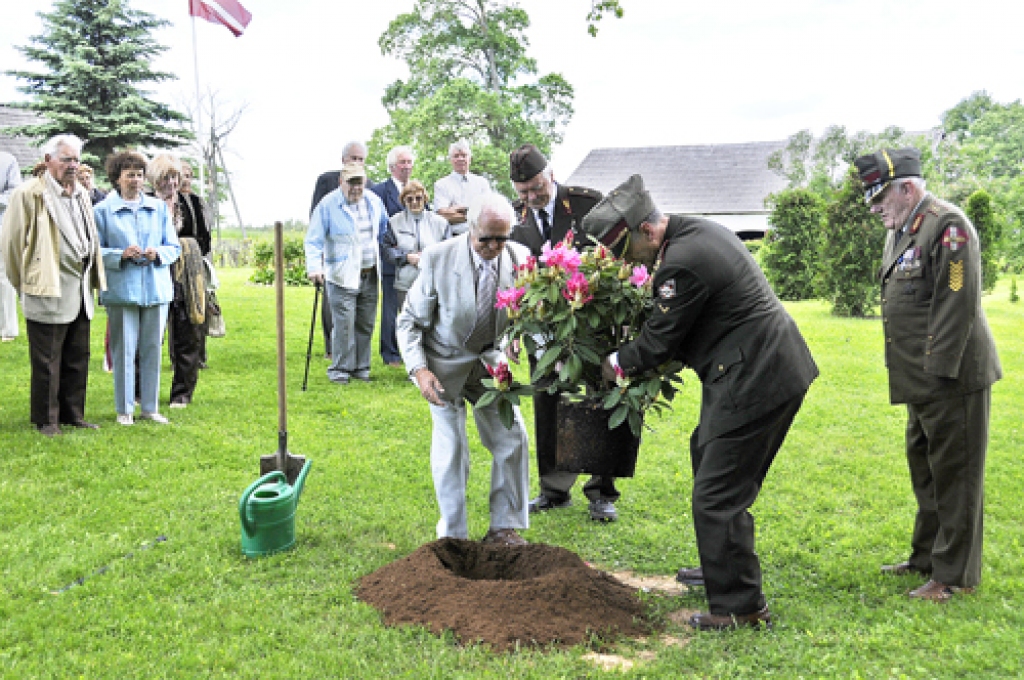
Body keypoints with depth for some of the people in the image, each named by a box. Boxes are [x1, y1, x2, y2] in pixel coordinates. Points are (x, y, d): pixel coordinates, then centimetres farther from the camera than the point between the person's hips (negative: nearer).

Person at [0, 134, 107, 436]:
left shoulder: (81, 195, 15)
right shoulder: (29, 194, -8)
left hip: (80, 293, 7)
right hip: (49, 293, -7)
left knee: (78, 359, 13)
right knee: (47, 362, 2)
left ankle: (73, 414, 24)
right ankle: (46, 420, 13)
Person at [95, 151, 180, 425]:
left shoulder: (159, 208, 12)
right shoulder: (103, 210, 3)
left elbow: (174, 247, 13)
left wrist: (158, 254, -8)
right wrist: (121, 255, -16)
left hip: (156, 288, 3)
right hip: (121, 289, -3)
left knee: (152, 349, 6)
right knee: (124, 350, 0)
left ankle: (149, 407, 17)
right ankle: (124, 410, 11)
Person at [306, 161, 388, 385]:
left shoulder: (373, 201, 8)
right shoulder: (328, 205, -8)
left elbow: (385, 231, 23)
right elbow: (313, 240, -9)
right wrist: (314, 268, -21)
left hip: (370, 275, 5)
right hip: (342, 276, -5)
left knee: (366, 324, 9)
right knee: (344, 324, -9)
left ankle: (361, 367, 21)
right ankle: (340, 368, 4)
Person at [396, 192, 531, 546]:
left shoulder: (519, 258, -13)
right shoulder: (438, 258, -21)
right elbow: (410, 321, -12)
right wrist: (419, 370, -25)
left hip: (489, 359, 4)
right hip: (445, 363, -3)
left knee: (513, 439, 2)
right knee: (451, 449, -4)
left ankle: (503, 528, 20)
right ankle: (453, 535, 16)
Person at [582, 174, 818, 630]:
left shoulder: (681, 264, -23)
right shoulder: (699, 231, 9)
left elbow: (658, 342, -12)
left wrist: (617, 364, 6)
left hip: (754, 379, -11)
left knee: (718, 496, -4)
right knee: (707, 454, 25)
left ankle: (740, 607, 8)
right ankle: (722, 569, 41)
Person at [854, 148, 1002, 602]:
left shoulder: (947, 226, -15)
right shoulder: (902, 232, 14)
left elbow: (957, 305, -21)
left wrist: (939, 371, -21)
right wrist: (920, 375, 16)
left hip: (951, 378, -10)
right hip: (923, 382, 10)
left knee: (954, 476, 0)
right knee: (924, 470, 19)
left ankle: (954, 576, 12)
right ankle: (926, 558, 33)